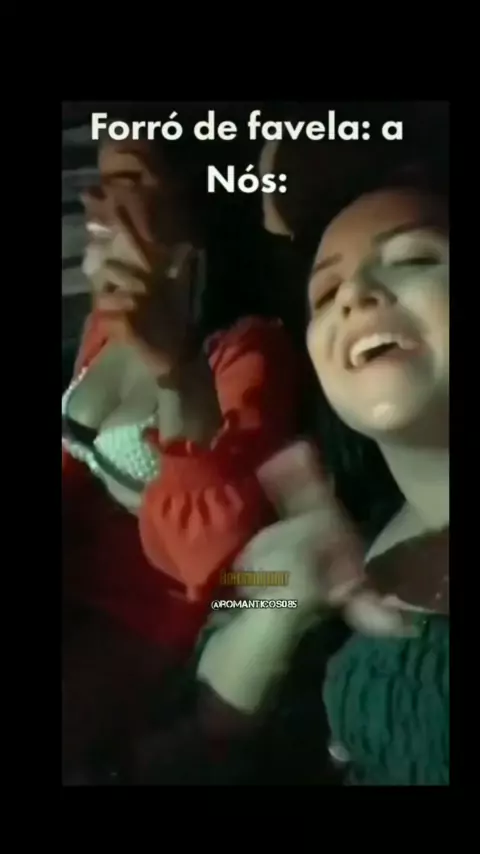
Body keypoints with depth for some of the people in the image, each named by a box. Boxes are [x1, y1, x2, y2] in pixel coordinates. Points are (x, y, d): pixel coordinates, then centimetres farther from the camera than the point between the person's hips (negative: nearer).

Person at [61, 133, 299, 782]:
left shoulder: (249, 351, -18)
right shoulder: (108, 321, 4)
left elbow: (222, 560, -30)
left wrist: (177, 368, -42)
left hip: (153, 627, -6)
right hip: (79, 587, 6)